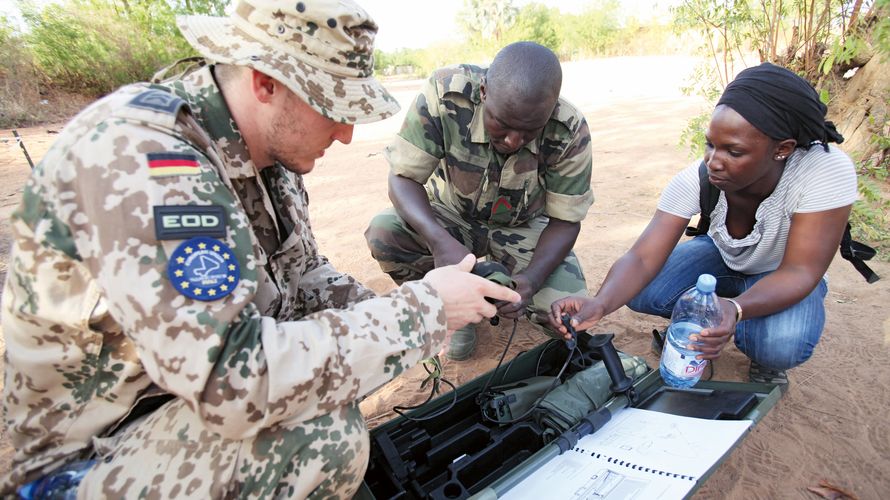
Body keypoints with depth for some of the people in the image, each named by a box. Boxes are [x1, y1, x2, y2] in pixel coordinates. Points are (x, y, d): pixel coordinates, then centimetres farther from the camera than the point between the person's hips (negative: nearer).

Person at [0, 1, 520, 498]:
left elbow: (303, 274, 4)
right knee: (325, 431, -30)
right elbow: (233, 386, -37)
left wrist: (392, 315, -13)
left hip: (200, 369, 8)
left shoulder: (267, 148, -5)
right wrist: (422, 310, -29)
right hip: (96, 450, -7)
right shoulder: (134, 155, -31)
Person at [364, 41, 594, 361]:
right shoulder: (444, 93, -30)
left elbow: (565, 220, -16)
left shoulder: (571, 132, -25)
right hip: (452, 216, 1)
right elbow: (403, 177, -26)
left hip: (524, 226, 0)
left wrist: (532, 279, -35)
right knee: (382, 232, -28)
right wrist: (440, 240, -45)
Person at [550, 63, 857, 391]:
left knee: (782, 345, -34)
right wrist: (599, 303, -54)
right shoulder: (696, 180, -28)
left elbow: (800, 272, -33)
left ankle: (764, 356, 4)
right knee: (639, 292, -25)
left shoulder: (827, 171, -32)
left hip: (783, 274, -2)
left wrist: (736, 309, -54)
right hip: (720, 257, 2)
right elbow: (643, 257, -33)